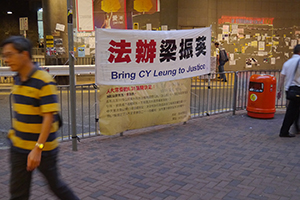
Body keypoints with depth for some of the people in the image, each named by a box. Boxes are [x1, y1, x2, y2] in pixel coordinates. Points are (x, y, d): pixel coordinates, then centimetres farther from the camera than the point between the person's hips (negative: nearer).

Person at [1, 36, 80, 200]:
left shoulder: (44, 81, -20)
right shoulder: (17, 79, 5)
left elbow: (49, 117, -24)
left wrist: (38, 149, -27)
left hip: (43, 148, -7)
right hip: (19, 147, 7)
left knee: (54, 184, 12)